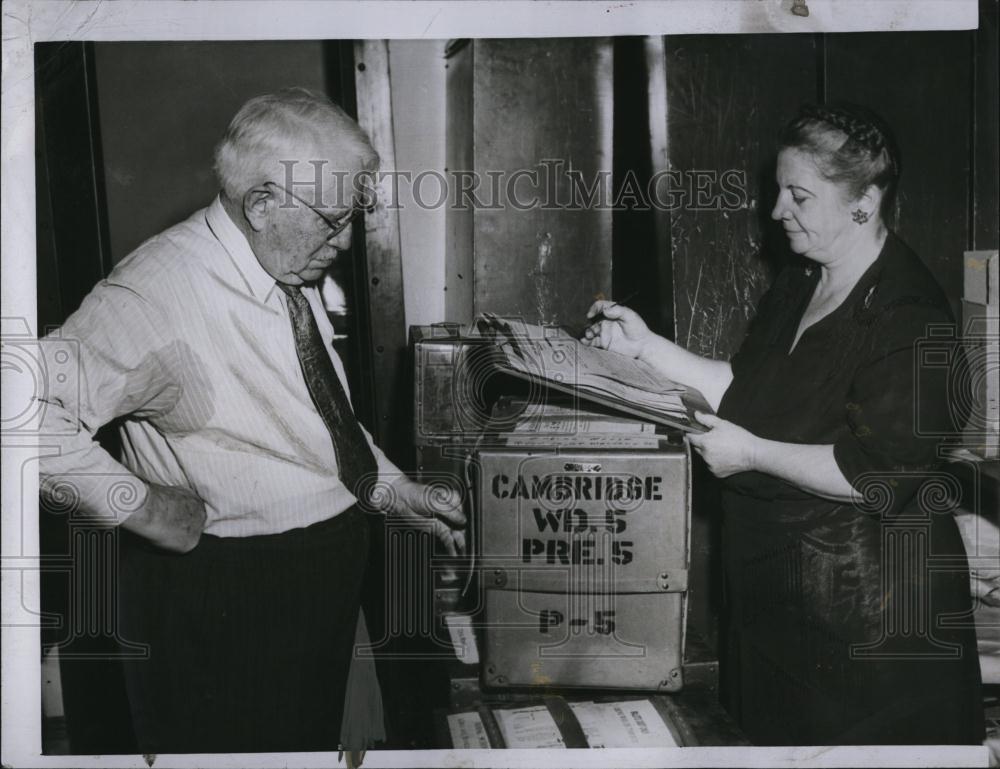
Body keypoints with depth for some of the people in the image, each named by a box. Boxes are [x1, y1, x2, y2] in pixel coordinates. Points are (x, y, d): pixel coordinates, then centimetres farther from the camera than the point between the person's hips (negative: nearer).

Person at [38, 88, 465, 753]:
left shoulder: (295, 272, 3)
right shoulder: (160, 294, -26)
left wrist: (394, 490, 9)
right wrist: (136, 505, -25)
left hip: (331, 568, 8)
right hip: (222, 596, -8)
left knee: (315, 741, 24)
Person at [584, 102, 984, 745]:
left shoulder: (908, 316, -20)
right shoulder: (798, 287, 9)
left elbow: (877, 476, -25)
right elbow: (743, 388, 13)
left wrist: (753, 454, -19)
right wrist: (646, 346, 5)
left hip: (866, 607, -8)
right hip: (774, 583, 9)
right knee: (774, 731, 20)